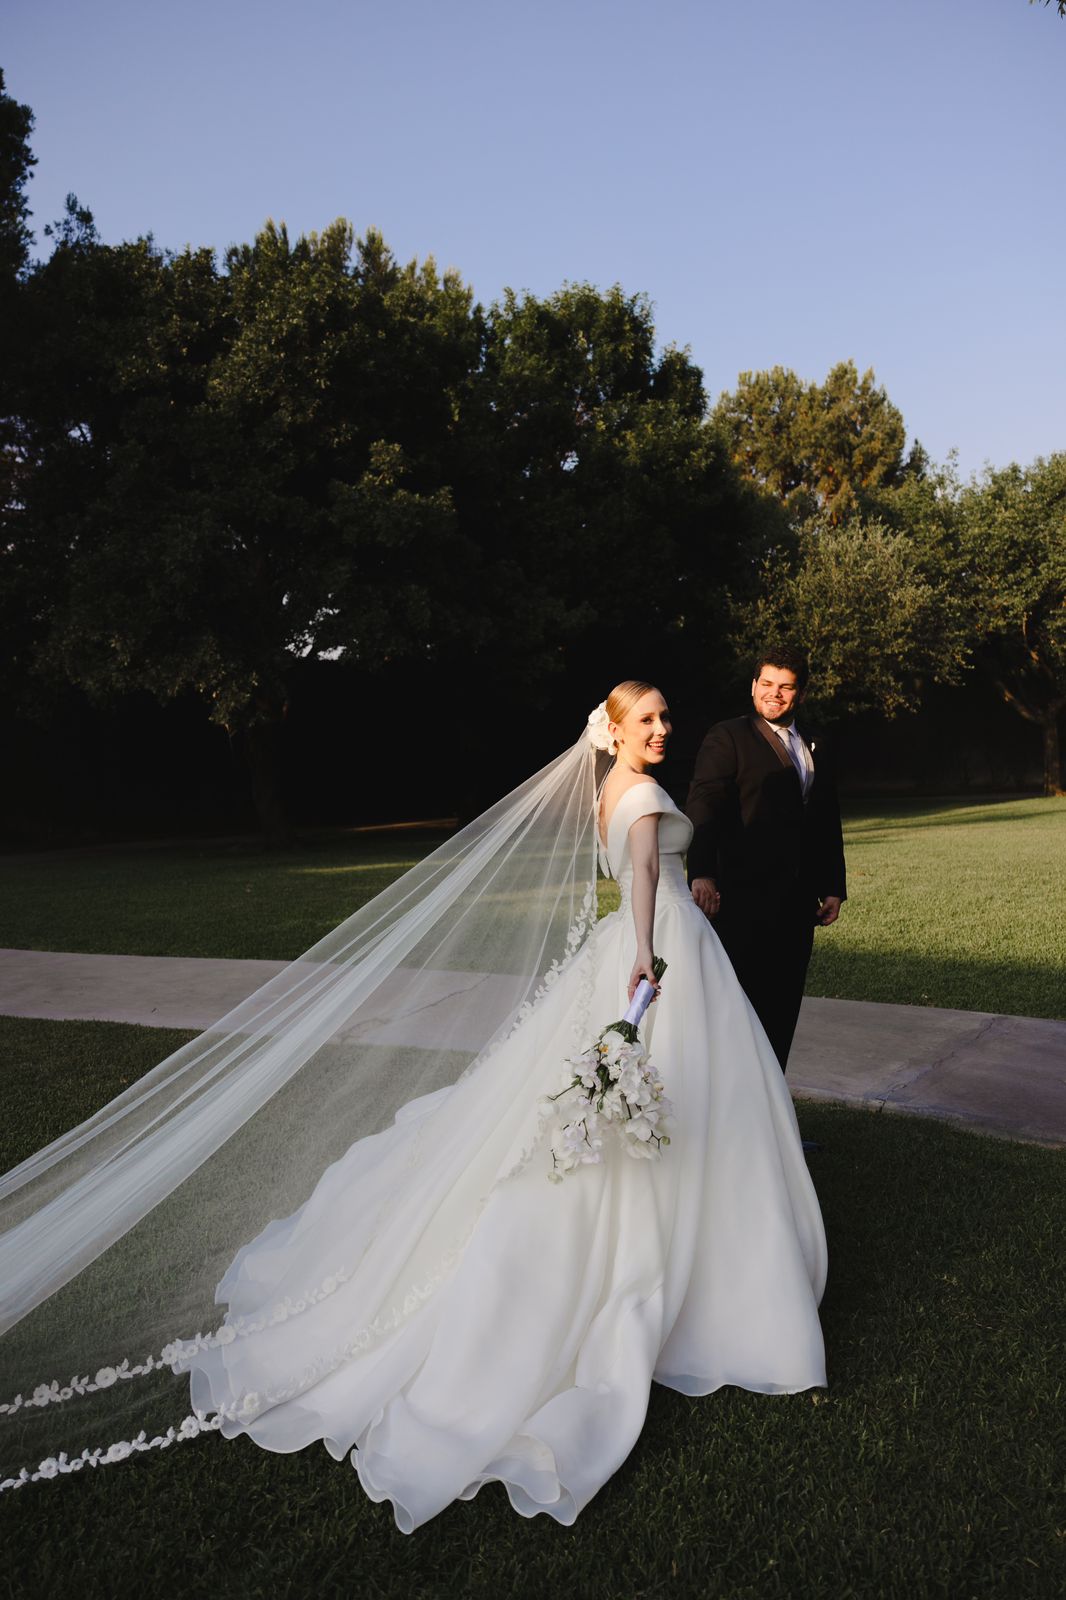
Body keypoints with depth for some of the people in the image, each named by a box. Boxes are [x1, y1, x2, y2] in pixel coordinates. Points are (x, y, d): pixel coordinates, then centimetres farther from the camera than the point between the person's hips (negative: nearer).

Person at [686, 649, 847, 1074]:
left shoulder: (812, 750, 19)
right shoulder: (728, 737, -4)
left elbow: (827, 825, 23)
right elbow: (703, 805, -16)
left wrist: (833, 887, 15)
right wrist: (702, 873, -31)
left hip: (797, 903, 7)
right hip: (746, 899, -7)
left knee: (782, 1010, 12)